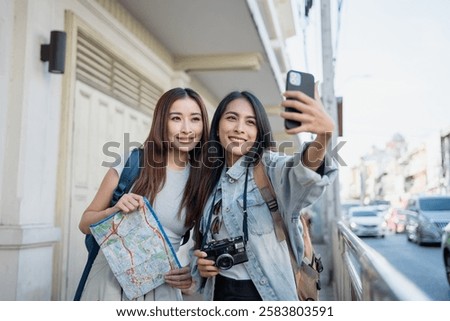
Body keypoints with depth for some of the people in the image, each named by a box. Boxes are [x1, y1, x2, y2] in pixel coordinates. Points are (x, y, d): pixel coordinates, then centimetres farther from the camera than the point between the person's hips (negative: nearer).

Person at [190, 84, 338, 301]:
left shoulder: (268, 166, -12)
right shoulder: (211, 180, 3)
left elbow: (301, 171, -36)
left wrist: (324, 133, -56)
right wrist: (200, 263, -6)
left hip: (266, 293, -4)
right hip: (220, 291, 4)